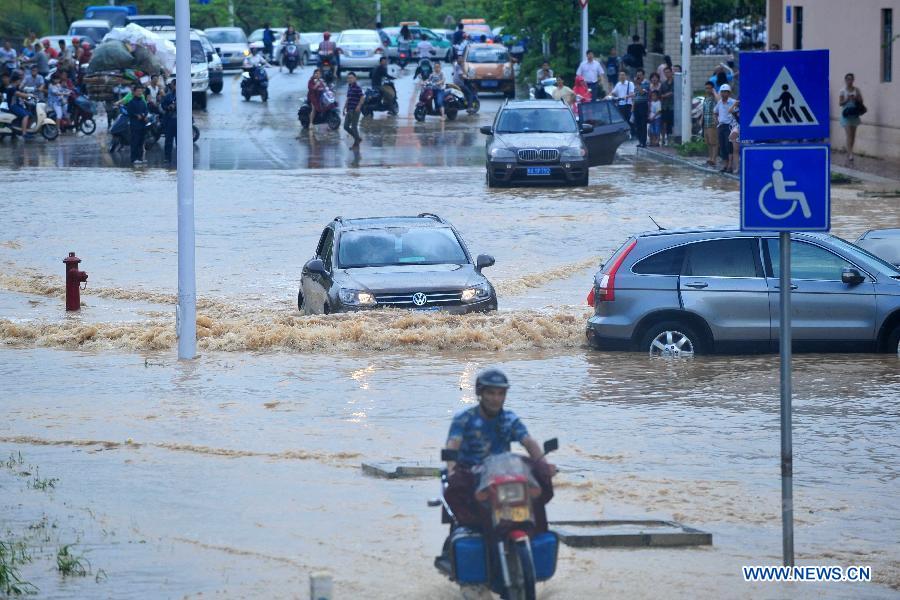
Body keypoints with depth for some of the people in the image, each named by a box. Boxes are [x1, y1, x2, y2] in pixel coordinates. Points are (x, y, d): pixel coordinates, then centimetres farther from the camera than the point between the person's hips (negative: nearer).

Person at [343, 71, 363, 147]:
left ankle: (356, 143, 8)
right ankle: (357, 138, 23)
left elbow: (362, 98, -15)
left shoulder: (357, 87, -10)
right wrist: (344, 108, 19)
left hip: (355, 110, -8)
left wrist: (359, 106, -26)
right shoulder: (349, 87, 14)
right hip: (349, 110, 8)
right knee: (346, 126, 8)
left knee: (354, 126, -3)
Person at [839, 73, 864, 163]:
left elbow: (861, 101, 7)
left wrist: (856, 98, -12)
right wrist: (847, 99, -19)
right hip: (846, 114, -4)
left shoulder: (856, 90, 6)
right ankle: (850, 154, -17)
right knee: (849, 135, -13)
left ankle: (849, 152, 16)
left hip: (854, 114, 4)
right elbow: (840, 103, -5)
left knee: (853, 135, 6)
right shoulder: (843, 91, -2)